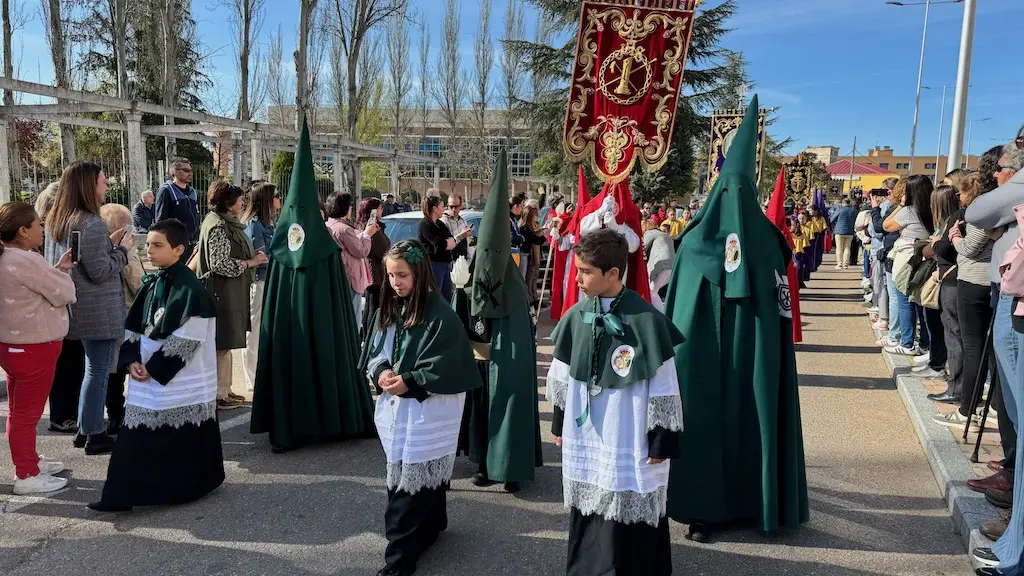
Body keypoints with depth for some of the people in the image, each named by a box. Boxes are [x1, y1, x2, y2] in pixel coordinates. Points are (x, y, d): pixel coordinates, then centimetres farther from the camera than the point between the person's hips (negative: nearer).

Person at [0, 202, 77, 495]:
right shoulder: (25, 261, -24)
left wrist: (56, 269, 6)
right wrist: (62, 273, 0)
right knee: (26, 413, 1)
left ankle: (30, 460, 36)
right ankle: (27, 476, 12)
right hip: (33, 348, -10)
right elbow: (64, 294, -18)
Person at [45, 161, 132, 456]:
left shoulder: (55, 220, 9)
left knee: (93, 367, 20)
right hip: (99, 310, -9)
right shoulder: (91, 223, -20)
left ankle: (85, 429, 27)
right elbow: (100, 271, -21)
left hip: (78, 307, 9)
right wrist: (122, 249, -8)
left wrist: (108, 243, 11)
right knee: (99, 370, 1)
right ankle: (95, 435, 10)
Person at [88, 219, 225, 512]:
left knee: (182, 440, 3)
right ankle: (124, 494, 19)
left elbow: (186, 340, -18)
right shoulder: (150, 286, 10)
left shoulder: (190, 289, -15)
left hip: (181, 381, -7)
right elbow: (133, 329, 14)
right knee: (138, 438, 10)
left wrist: (155, 368, -14)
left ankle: (183, 488, 16)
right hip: (147, 377, 7)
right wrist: (132, 360, -1)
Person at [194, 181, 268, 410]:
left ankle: (223, 389, 25)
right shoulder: (218, 226, -16)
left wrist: (253, 258, 9)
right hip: (222, 293, -10)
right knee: (222, 344, -3)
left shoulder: (227, 223, 15)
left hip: (230, 293, 10)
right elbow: (219, 264, -23)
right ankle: (218, 394, 6)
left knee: (225, 343, 16)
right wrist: (249, 263, -15)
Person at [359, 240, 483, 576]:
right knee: (403, 477, 18)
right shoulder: (388, 308, 6)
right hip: (395, 407, 7)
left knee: (411, 482, -3)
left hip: (428, 411, -7)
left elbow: (447, 366, -16)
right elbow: (373, 350, 8)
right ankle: (430, 525, 39)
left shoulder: (439, 314, -16)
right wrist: (381, 373, -12)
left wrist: (409, 381, -21)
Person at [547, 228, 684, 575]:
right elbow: (561, 377, 11)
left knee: (630, 528, 4)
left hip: (630, 446, -5)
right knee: (586, 525, 16)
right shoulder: (576, 316, -1)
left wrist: (662, 441, -7)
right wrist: (559, 424, 16)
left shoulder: (647, 321, -16)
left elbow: (664, 389, -10)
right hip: (584, 442, 5)